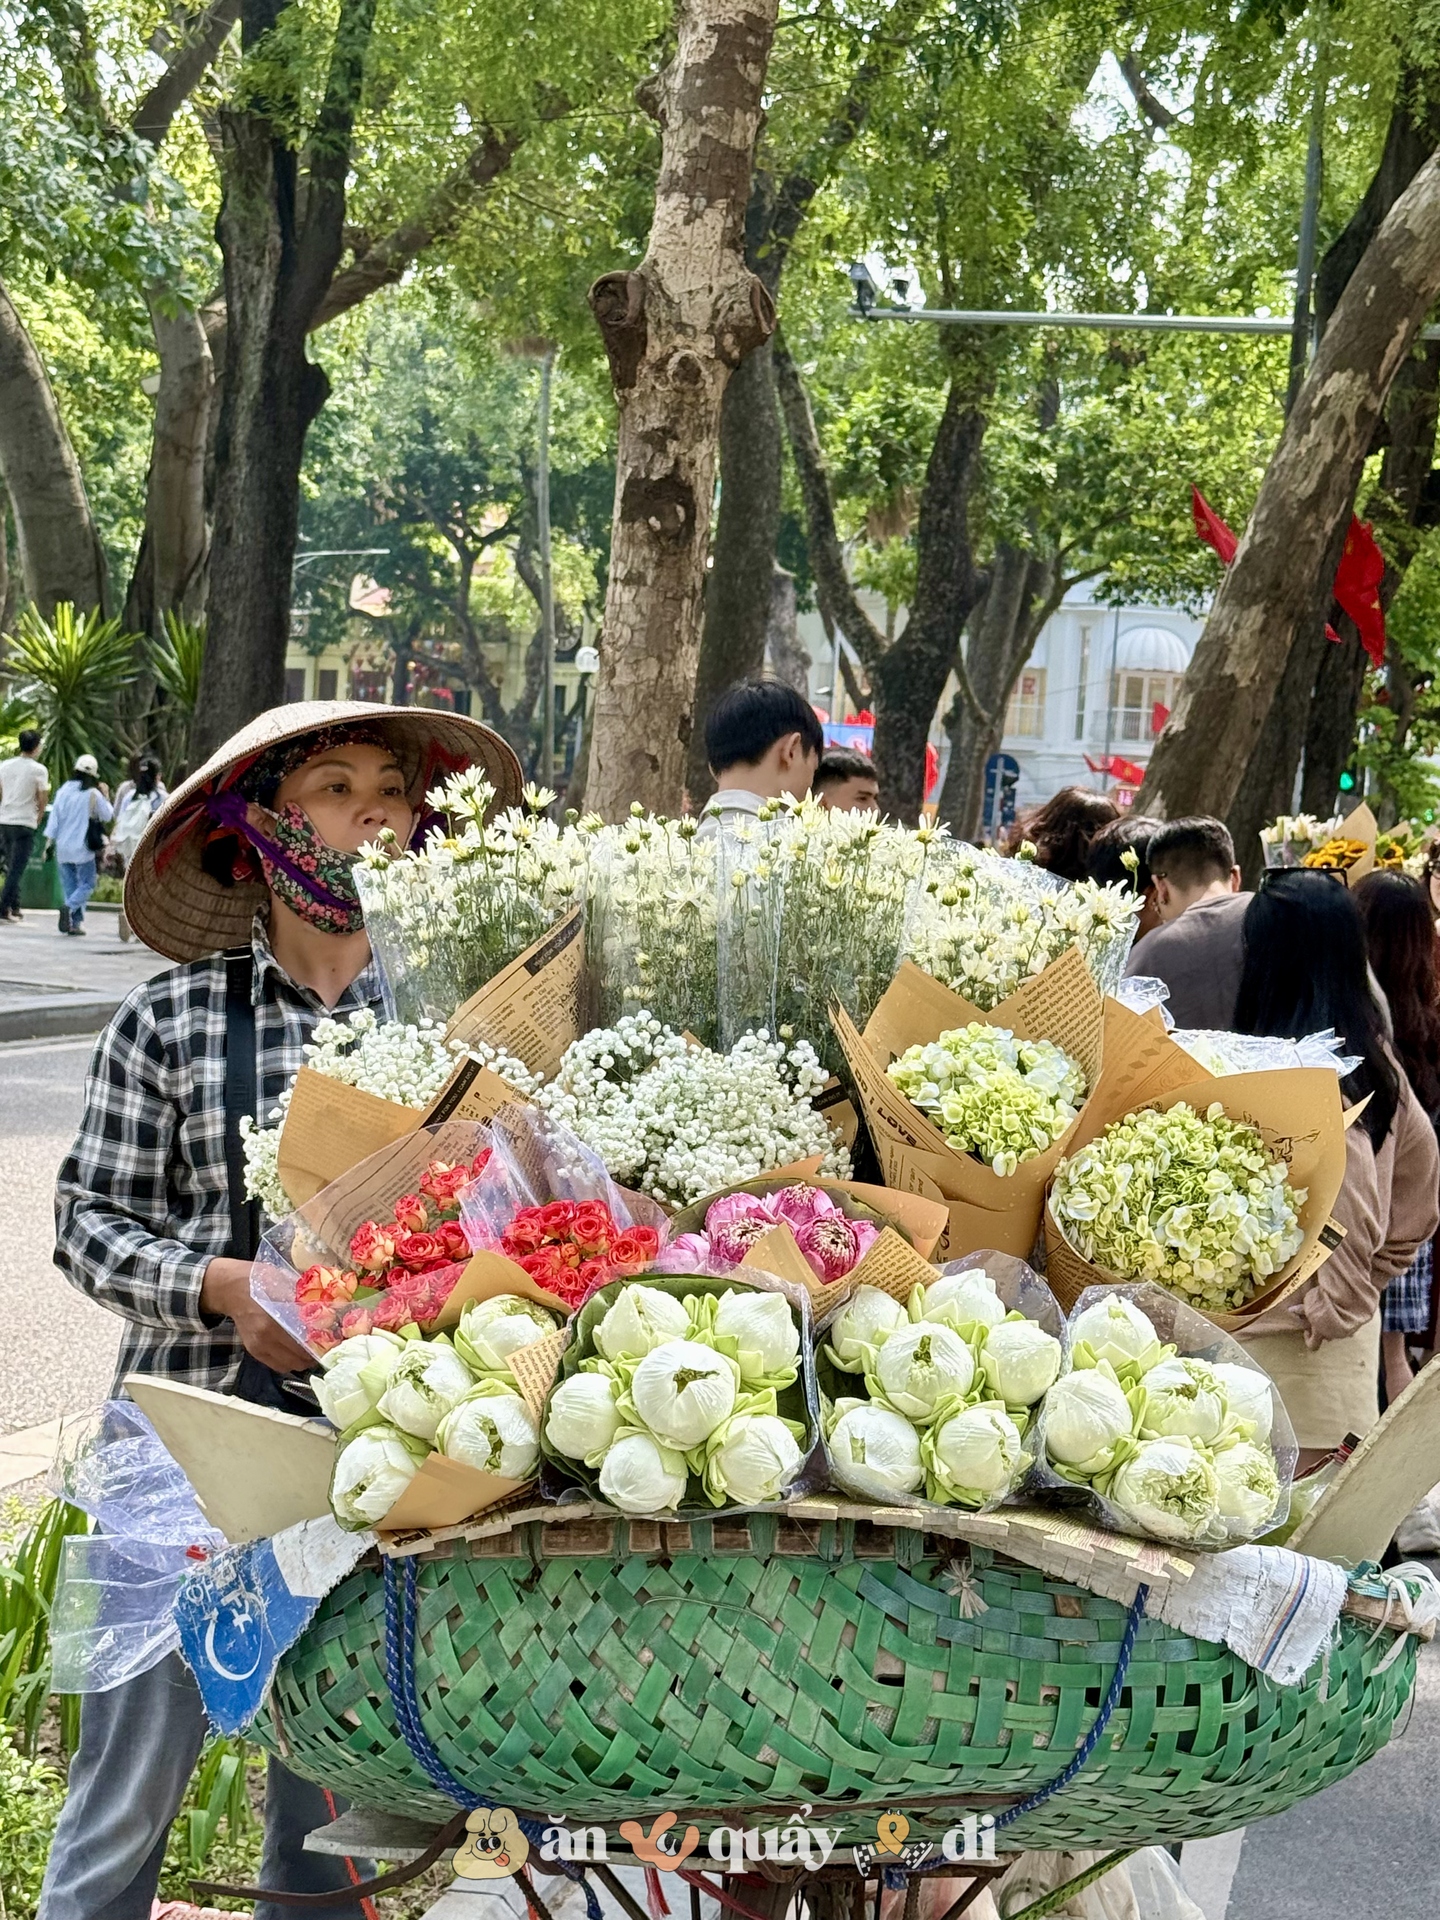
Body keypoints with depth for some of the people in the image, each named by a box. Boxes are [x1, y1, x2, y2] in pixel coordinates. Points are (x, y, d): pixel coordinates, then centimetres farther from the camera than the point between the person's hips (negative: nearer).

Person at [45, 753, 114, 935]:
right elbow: (108, 816, 3)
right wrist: (105, 796, 16)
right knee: (87, 884, 3)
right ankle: (69, 907, -23)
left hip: (63, 847, 4)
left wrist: (49, 842, 7)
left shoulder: (63, 791, 3)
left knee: (69, 884, 10)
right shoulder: (93, 794, -8)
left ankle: (76, 922, 4)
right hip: (83, 848, -4)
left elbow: (54, 817, 3)